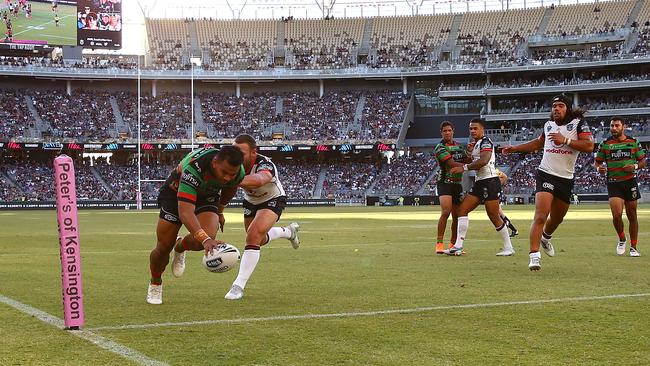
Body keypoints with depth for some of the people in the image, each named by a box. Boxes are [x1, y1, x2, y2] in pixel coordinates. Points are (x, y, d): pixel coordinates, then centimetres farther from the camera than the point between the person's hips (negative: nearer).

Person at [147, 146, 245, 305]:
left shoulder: (238, 171, -25)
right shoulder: (193, 168, -43)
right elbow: (185, 212, -49)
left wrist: (219, 211, 17)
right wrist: (205, 239, -61)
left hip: (208, 196, 3)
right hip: (176, 192, -3)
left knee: (207, 237, -25)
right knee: (164, 247, -4)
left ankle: (180, 247, 11)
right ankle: (155, 284, 28)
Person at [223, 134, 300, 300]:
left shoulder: (264, 165, -43)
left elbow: (259, 180, -66)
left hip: (273, 200, -6)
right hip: (251, 201, 6)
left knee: (254, 235, -27)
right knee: (259, 240, 23)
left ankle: (239, 286, -21)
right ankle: (289, 231, 54)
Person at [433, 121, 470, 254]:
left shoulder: (459, 146, 15)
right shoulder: (440, 147, -9)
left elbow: (467, 161, 10)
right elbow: (452, 164, -18)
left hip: (457, 183, 7)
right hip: (444, 182, -7)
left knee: (457, 216, 7)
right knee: (446, 212, -22)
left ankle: (453, 244, 18)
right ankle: (439, 244, -19)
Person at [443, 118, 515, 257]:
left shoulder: (485, 142, -10)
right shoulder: (475, 144, 20)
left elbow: (483, 161, -24)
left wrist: (464, 167, -18)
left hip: (490, 181, -10)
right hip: (479, 182, 10)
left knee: (494, 216, -7)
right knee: (462, 210, 0)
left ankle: (508, 248, 4)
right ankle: (458, 246, -2)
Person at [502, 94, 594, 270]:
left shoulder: (578, 123, -2)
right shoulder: (548, 125, 9)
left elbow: (589, 146, -15)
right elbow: (539, 143, 29)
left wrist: (565, 140, -21)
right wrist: (515, 148, 25)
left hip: (566, 178, 0)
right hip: (546, 174, 0)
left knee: (557, 219, 19)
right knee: (541, 216, -18)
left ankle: (546, 237, 51)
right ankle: (534, 255, -22)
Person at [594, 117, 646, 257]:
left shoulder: (633, 142, 4)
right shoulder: (605, 144, 2)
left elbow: (643, 161, 10)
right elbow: (597, 161, 9)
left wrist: (635, 167, -11)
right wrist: (599, 168, -14)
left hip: (630, 181, 1)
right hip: (613, 183, -1)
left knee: (632, 216, 6)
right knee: (616, 215, -15)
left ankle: (633, 247, 18)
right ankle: (622, 239, 12)